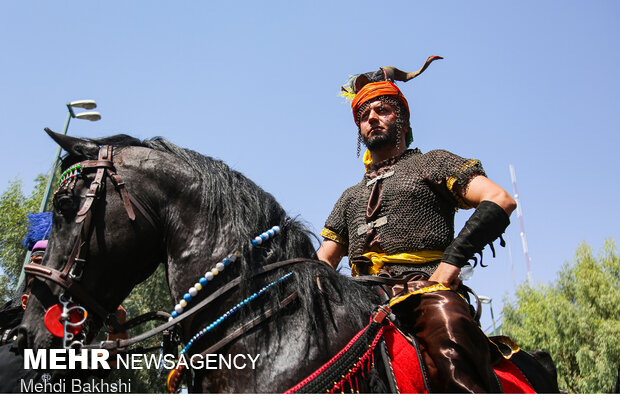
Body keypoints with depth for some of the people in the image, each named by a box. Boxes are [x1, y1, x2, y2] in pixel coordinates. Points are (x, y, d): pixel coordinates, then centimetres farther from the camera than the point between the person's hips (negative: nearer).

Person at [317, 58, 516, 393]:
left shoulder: (432, 163, 17)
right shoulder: (350, 197, 31)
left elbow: (500, 200, 1)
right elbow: (323, 261, 26)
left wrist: (453, 260, -10)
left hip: (427, 292, -4)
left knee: (461, 378, -32)